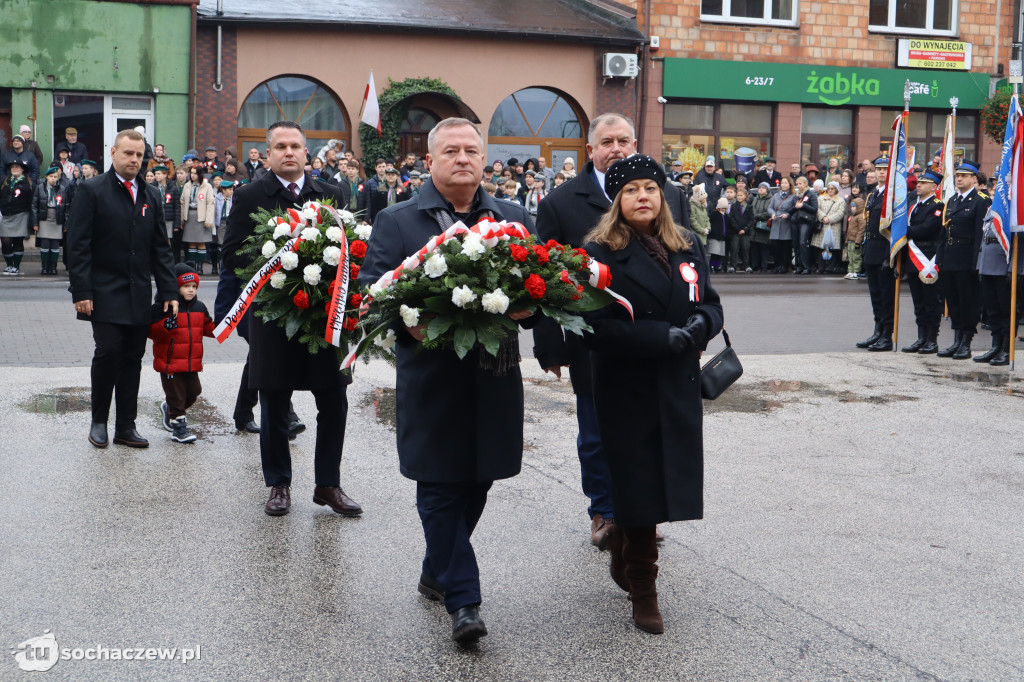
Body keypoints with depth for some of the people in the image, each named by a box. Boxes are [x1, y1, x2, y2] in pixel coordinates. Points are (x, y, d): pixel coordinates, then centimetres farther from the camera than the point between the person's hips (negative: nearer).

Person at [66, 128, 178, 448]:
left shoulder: (151, 195, 12)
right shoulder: (91, 191, -2)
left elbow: (160, 248, 13)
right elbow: (78, 246, -6)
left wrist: (169, 292, 5)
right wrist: (81, 291, -13)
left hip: (139, 296, 4)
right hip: (104, 293, -4)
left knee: (133, 358, 5)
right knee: (108, 351, -12)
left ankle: (126, 427, 14)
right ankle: (98, 421, 6)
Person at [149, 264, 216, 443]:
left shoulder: (199, 307, 9)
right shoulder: (163, 307, -11)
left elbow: (207, 328, 17)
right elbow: (151, 331, -14)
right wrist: (165, 326, -31)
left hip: (192, 363, 6)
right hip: (170, 363, -6)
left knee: (193, 392, 12)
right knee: (176, 395, 0)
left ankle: (169, 408, 37)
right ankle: (178, 427, 11)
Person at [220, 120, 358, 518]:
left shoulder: (331, 195, 9)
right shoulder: (249, 197, 2)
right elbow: (231, 255, -2)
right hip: (273, 316, -2)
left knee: (334, 404, 4)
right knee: (274, 410, 8)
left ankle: (328, 484, 18)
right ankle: (279, 485, 22)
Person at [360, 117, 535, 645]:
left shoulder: (514, 218, 12)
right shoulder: (396, 221, 3)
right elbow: (370, 287, -2)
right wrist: (407, 320, -21)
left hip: (494, 376, 4)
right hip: (431, 377, -3)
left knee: (477, 482, 12)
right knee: (440, 489, -2)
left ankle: (437, 573, 34)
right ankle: (463, 600, 6)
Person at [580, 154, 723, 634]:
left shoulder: (687, 247, 9)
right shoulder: (600, 253, -9)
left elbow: (710, 304, 12)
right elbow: (595, 327, -16)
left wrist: (701, 324, -12)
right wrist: (662, 336, -21)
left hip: (678, 389, 5)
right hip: (627, 391, -5)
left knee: (655, 485, 12)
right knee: (640, 490, 0)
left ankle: (622, 562, 36)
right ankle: (642, 592, 14)